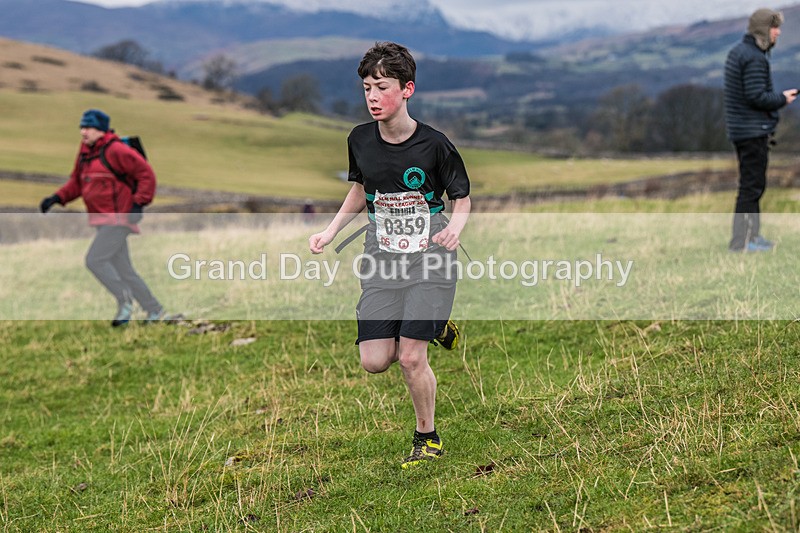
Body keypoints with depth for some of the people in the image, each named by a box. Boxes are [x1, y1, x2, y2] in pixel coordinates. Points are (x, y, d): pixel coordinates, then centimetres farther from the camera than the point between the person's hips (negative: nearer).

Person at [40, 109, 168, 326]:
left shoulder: (116, 150, -14)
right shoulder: (85, 152, 11)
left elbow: (146, 174, -14)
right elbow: (76, 183, 17)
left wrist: (138, 204, -21)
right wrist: (56, 198, 2)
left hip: (119, 218, -9)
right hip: (104, 221, 9)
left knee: (95, 260, -15)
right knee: (123, 271, 10)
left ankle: (124, 300, -2)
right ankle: (154, 310, 18)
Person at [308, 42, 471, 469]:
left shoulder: (433, 144, -12)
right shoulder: (360, 140, -1)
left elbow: (462, 198, 0)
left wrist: (456, 228, -21)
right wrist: (329, 233, 7)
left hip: (430, 258, -4)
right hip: (382, 260, 4)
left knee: (411, 358, -11)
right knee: (374, 361, -4)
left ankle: (427, 438, 14)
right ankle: (432, 328, 27)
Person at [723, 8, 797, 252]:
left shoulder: (737, 51, 13)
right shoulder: (755, 58, -19)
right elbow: (756, 97, -23)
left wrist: (777, 96, 14)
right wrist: (783, 98, -8)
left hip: (739, 129, 10)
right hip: (754, 131, -10)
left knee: (752, 184, 18)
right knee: (752, 186, -5)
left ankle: (752, 234, 26)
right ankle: (741, 242, -2)